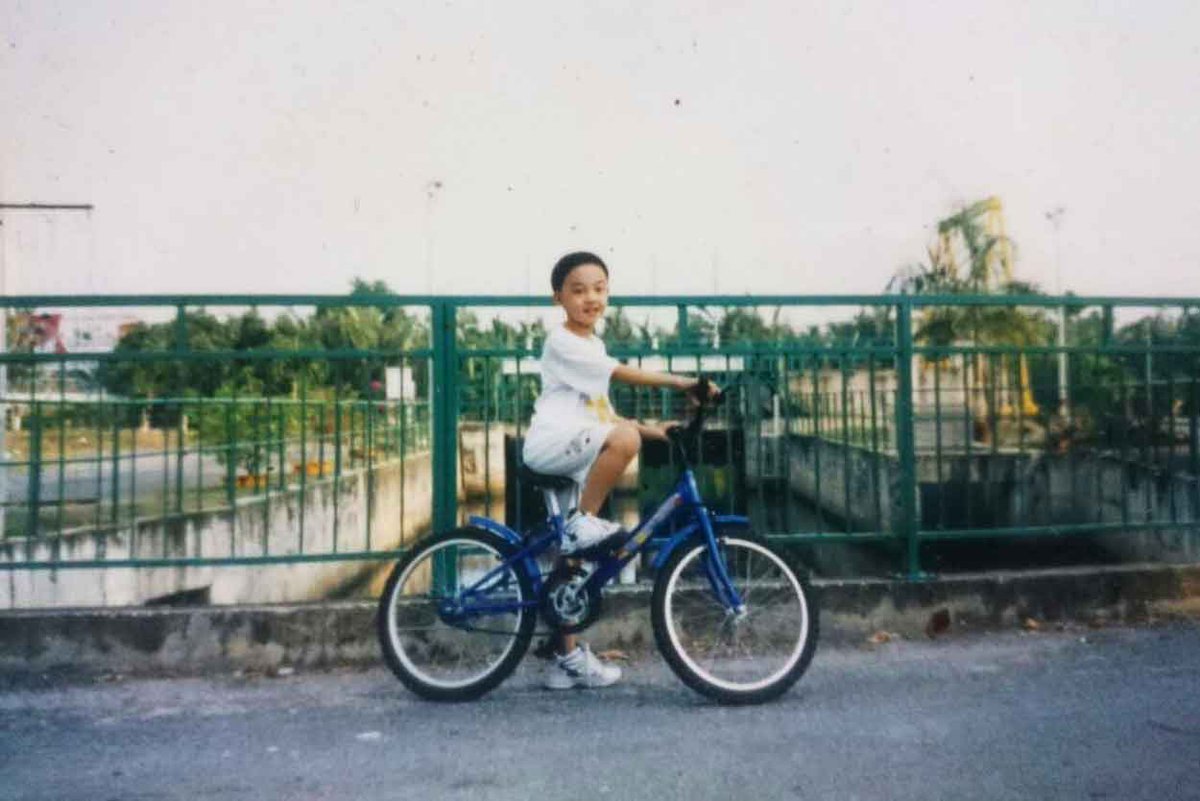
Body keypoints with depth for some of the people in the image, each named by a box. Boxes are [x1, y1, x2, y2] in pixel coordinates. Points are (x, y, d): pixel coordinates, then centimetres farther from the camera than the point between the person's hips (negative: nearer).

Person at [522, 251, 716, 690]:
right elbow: (622, 372, -20)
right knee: (624, 439, -34)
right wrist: (680, 381, -24)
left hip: (573, 457, 9)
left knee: (575, 556, 9)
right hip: (551, 444, -9)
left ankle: (568, 656, 17)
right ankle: (583, 522, -16)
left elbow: (602, 415, 19)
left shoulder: (593, 345, 20)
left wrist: (655, 430, 10)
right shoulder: (562, 341, -8)